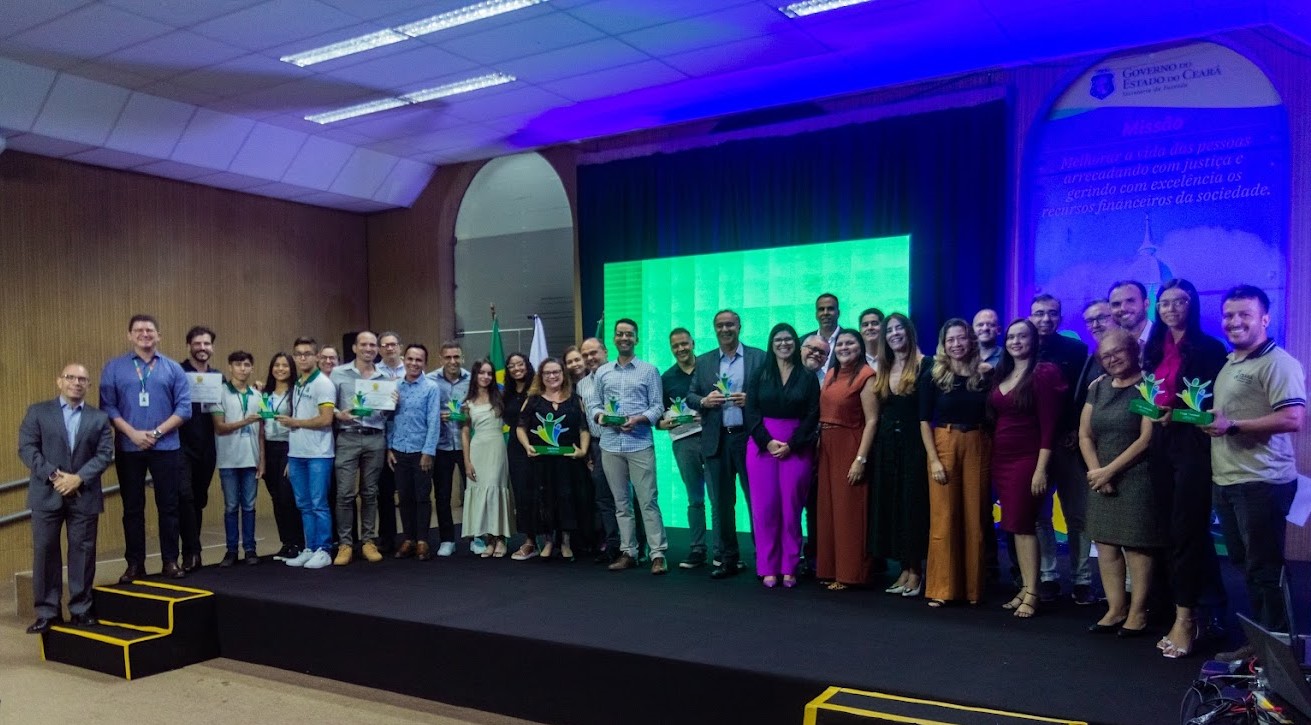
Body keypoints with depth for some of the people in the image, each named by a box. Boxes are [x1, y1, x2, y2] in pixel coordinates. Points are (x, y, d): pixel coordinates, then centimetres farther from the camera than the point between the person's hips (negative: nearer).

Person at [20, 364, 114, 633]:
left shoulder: (99, 417, 8)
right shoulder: (37, 411, 6)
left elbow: (105, 454, 0)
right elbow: (27, 448, -2)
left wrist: (79, 478, -14)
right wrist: (53, 476, -14)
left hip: (84, 495, 1)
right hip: (47, 493, 0)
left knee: (83, 552, 4)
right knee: (45, 552, 3)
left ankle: (81, 609, 13)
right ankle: (47, 612, 11)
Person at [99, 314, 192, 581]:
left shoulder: (173, 369, 4)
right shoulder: (114, 368, 4)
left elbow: (184, 408, 0)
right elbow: (107, 406, -1)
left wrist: (157, 432, -11)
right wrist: (133, 433, -12)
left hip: (166, 448, 0)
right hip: (128, 448, 0)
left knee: (168, 507, 3)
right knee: (132, 508, 6)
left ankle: (170, 561, 11)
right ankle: (135, 564, 14)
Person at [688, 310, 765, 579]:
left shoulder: (759, 357, 3)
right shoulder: (703, 362, 12)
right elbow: (690, 396, 11)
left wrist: (750, 400, -16)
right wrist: (704, 401, -10)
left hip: (749, 438, -3)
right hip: (716, 441, 3)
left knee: (757, 501, 1)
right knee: (721, 504, 8)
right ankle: (728, 559, 17)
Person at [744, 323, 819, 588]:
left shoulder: (808, 377, 5)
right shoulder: (759, 375, 8)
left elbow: (813, 415, 0)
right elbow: (751, 411, 1)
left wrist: (791, 444, -9)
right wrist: (768, 442, -11)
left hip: (797, 447, -1)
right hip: (762, 444, 1)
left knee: (791, 507, 1)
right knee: (765, 507, -1)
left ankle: (789, 568, 8)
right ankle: (768, 568, 6)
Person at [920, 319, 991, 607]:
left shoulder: (983, 375, 6)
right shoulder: (933, 376, 0)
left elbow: (990, 418, 11)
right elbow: (924, 421, -2)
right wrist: (934, 459, -9)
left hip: (977, 447, 2)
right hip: (943, 445, -2)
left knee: (975, 519, 6)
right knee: (943, 519, -2)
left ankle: (973, 588, 17)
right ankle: (941, 589, 6)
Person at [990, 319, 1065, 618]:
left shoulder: (1044, 373, -8)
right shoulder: (1000, 375, 12)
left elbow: (1049, 425, -13)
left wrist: (1041, 469, -17)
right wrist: (992, 457, 8)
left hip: (1027, 459, -6)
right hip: (1000, 458, 6)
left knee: (1022, 524, -7)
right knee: (1015, 525, 8)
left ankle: (1032, 594, 0)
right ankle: (1025, 588, 14)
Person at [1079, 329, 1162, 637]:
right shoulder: (1098, 387, 12)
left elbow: (1147, 438, -12)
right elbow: (1085, 435, 9)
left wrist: (1111, 470, -11)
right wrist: (1096, 471, -4)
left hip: (1137, 478, -6)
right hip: (1101, 479, 6)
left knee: (1136, 544, -3)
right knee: (1105, 543, 5)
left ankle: (1137, 612, 6)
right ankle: (1116, 608, 12)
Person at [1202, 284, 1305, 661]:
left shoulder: (1277, 363, -13)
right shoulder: (1229, 364, 17)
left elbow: (1293, 419, -23)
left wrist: (1232, 426, -22)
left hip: (1262, 482, -9)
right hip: (1227, 480, 9)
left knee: (1264, 568, -1)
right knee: (1246, 565, 15)